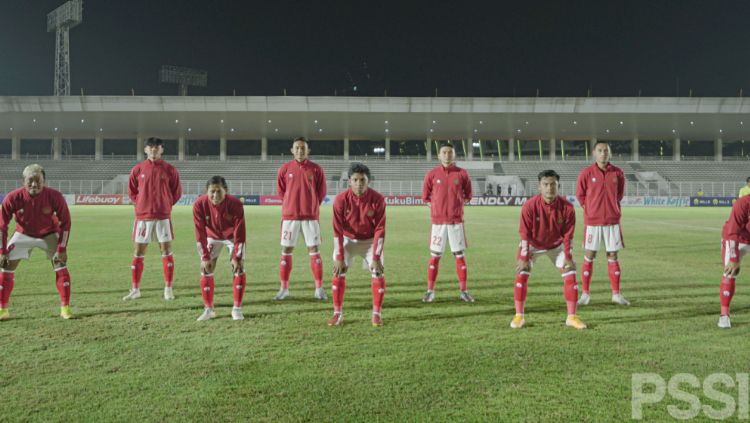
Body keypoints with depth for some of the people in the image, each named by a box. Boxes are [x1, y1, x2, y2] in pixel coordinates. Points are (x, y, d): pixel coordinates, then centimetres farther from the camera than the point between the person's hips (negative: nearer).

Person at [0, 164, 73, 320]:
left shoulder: (55, 197, -28)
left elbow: (65, 222, -15)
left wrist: (62, 249, -17)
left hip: (49, 234, -1)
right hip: (23, 234, 1)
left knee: (61, 266, -12)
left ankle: (65, 308, -2)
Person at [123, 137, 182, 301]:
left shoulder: (169, 169, 1)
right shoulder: (138, 169, 4)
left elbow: (177, 192, 8)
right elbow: (132, 191, 14)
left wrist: (167, 205, 1)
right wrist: (140, 204, 3)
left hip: (163, 216, -1)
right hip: (142, 216, 1)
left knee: (167, 252, 0)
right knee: (138, 253, 5)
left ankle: (168, 289, 9)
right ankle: (135, 290, 16)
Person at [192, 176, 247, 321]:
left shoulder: (235, 204, -34)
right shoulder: (199, 205, -29)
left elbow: (239, 234, -27)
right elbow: (200, 233, -22)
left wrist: (236, 257, -27)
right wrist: (204, 257, -22)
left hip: (233, 236, -2)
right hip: (212, 236, 2)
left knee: (238, 268, -11)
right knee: (205, 269, -5)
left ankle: (237, 309, 0)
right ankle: (208, 309, 7)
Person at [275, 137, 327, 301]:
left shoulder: (316, 169, 0)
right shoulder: (285, 168, 3)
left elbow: (322, 192, 7)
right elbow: (280, 191, 12)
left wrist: (311, 206, 6)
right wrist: (291, 204, 9)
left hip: (311, 216, -1)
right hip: (289, 215, 1)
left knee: (314, 251, 1)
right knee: (286, 251, 4)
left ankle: (319, 289, 9)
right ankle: (284, 288, 14)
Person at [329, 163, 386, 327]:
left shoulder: (378, 199, -23)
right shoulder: (341, 199, -23)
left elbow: (380, 230, -20)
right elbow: (337, 230, -18)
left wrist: (376, 257, -23)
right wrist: (339, 257, -21)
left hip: (370, 240, 0)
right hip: (347, 239, 0)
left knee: (378, 272, -11)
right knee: (338, 271, -11)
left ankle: (376, 313, 3)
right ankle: (338, 313, 1)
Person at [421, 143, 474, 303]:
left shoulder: (462, 174, 2)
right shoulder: (432, 174, 1)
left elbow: (468, 195, 13)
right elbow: (425, 196, 10)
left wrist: (458, 203, 3)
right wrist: (436, 207, 2)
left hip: (456, 221, 0)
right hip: (438, 221, 0)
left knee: (460, 255, 4)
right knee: (434, 256, 3)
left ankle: (463, 291, 13)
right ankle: (430, 291, 11)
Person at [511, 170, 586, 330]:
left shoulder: (567, 207, -24)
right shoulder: (530, 206, -28)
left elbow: (568, 235, -13)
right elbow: (525, 234, -21)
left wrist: (568, 257, -12)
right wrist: (524, 258, -20)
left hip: (556, 245, 2)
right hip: (533, 245, -1)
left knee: (570, 274, -6)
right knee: (521, 274, -13)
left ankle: (572, 317, 7)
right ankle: (519, 316, 0)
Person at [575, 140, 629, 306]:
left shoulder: (618, 173, 2)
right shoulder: (586, 173, -5)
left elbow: (620, 194, 16)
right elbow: (580, 195, 5)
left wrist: (612, 208, 10)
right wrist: (590, 209, 5)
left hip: (612, 221, 2)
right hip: (592, 221, -2)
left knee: (613, 256, 6)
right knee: (589, 256, 2)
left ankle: (616, 294, 15)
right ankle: (586, 294, 10)